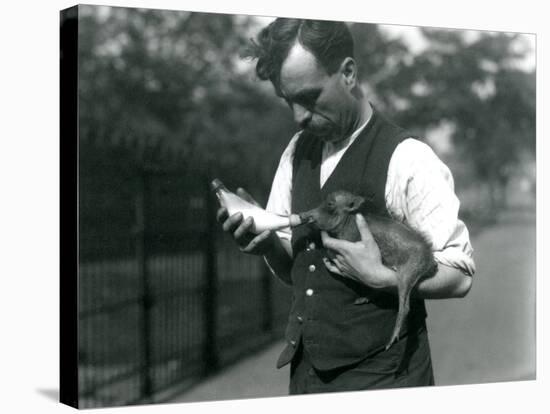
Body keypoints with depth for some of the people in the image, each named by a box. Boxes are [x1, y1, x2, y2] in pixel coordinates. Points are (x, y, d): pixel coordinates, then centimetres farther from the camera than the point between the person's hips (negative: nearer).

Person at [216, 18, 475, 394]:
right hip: (306, 370, 6)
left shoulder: (407, 159, -14)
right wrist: (267, 242, -9)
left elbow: (459, 276, -11)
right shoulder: (298, 152, 5)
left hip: (379, 375, -6)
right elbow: (291, 270, 11)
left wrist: (379, 277, -24)